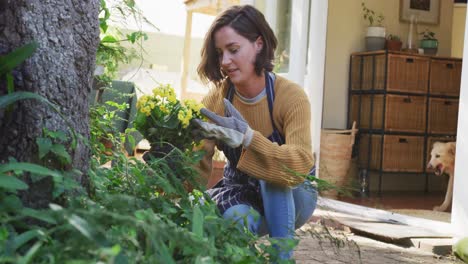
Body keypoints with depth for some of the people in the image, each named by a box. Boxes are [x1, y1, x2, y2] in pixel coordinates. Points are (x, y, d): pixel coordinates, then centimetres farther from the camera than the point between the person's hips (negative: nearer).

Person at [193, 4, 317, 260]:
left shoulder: (290, 96, -24)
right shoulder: (216, 99, -14)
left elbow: (301, 164, -39)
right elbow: (199, 166, -20)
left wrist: (247, 138, -55)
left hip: (291, 199, 0)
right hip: (239, 192, 1)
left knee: (274, 175, -34)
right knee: (236, 217, -34)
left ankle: (282, 256, -24)